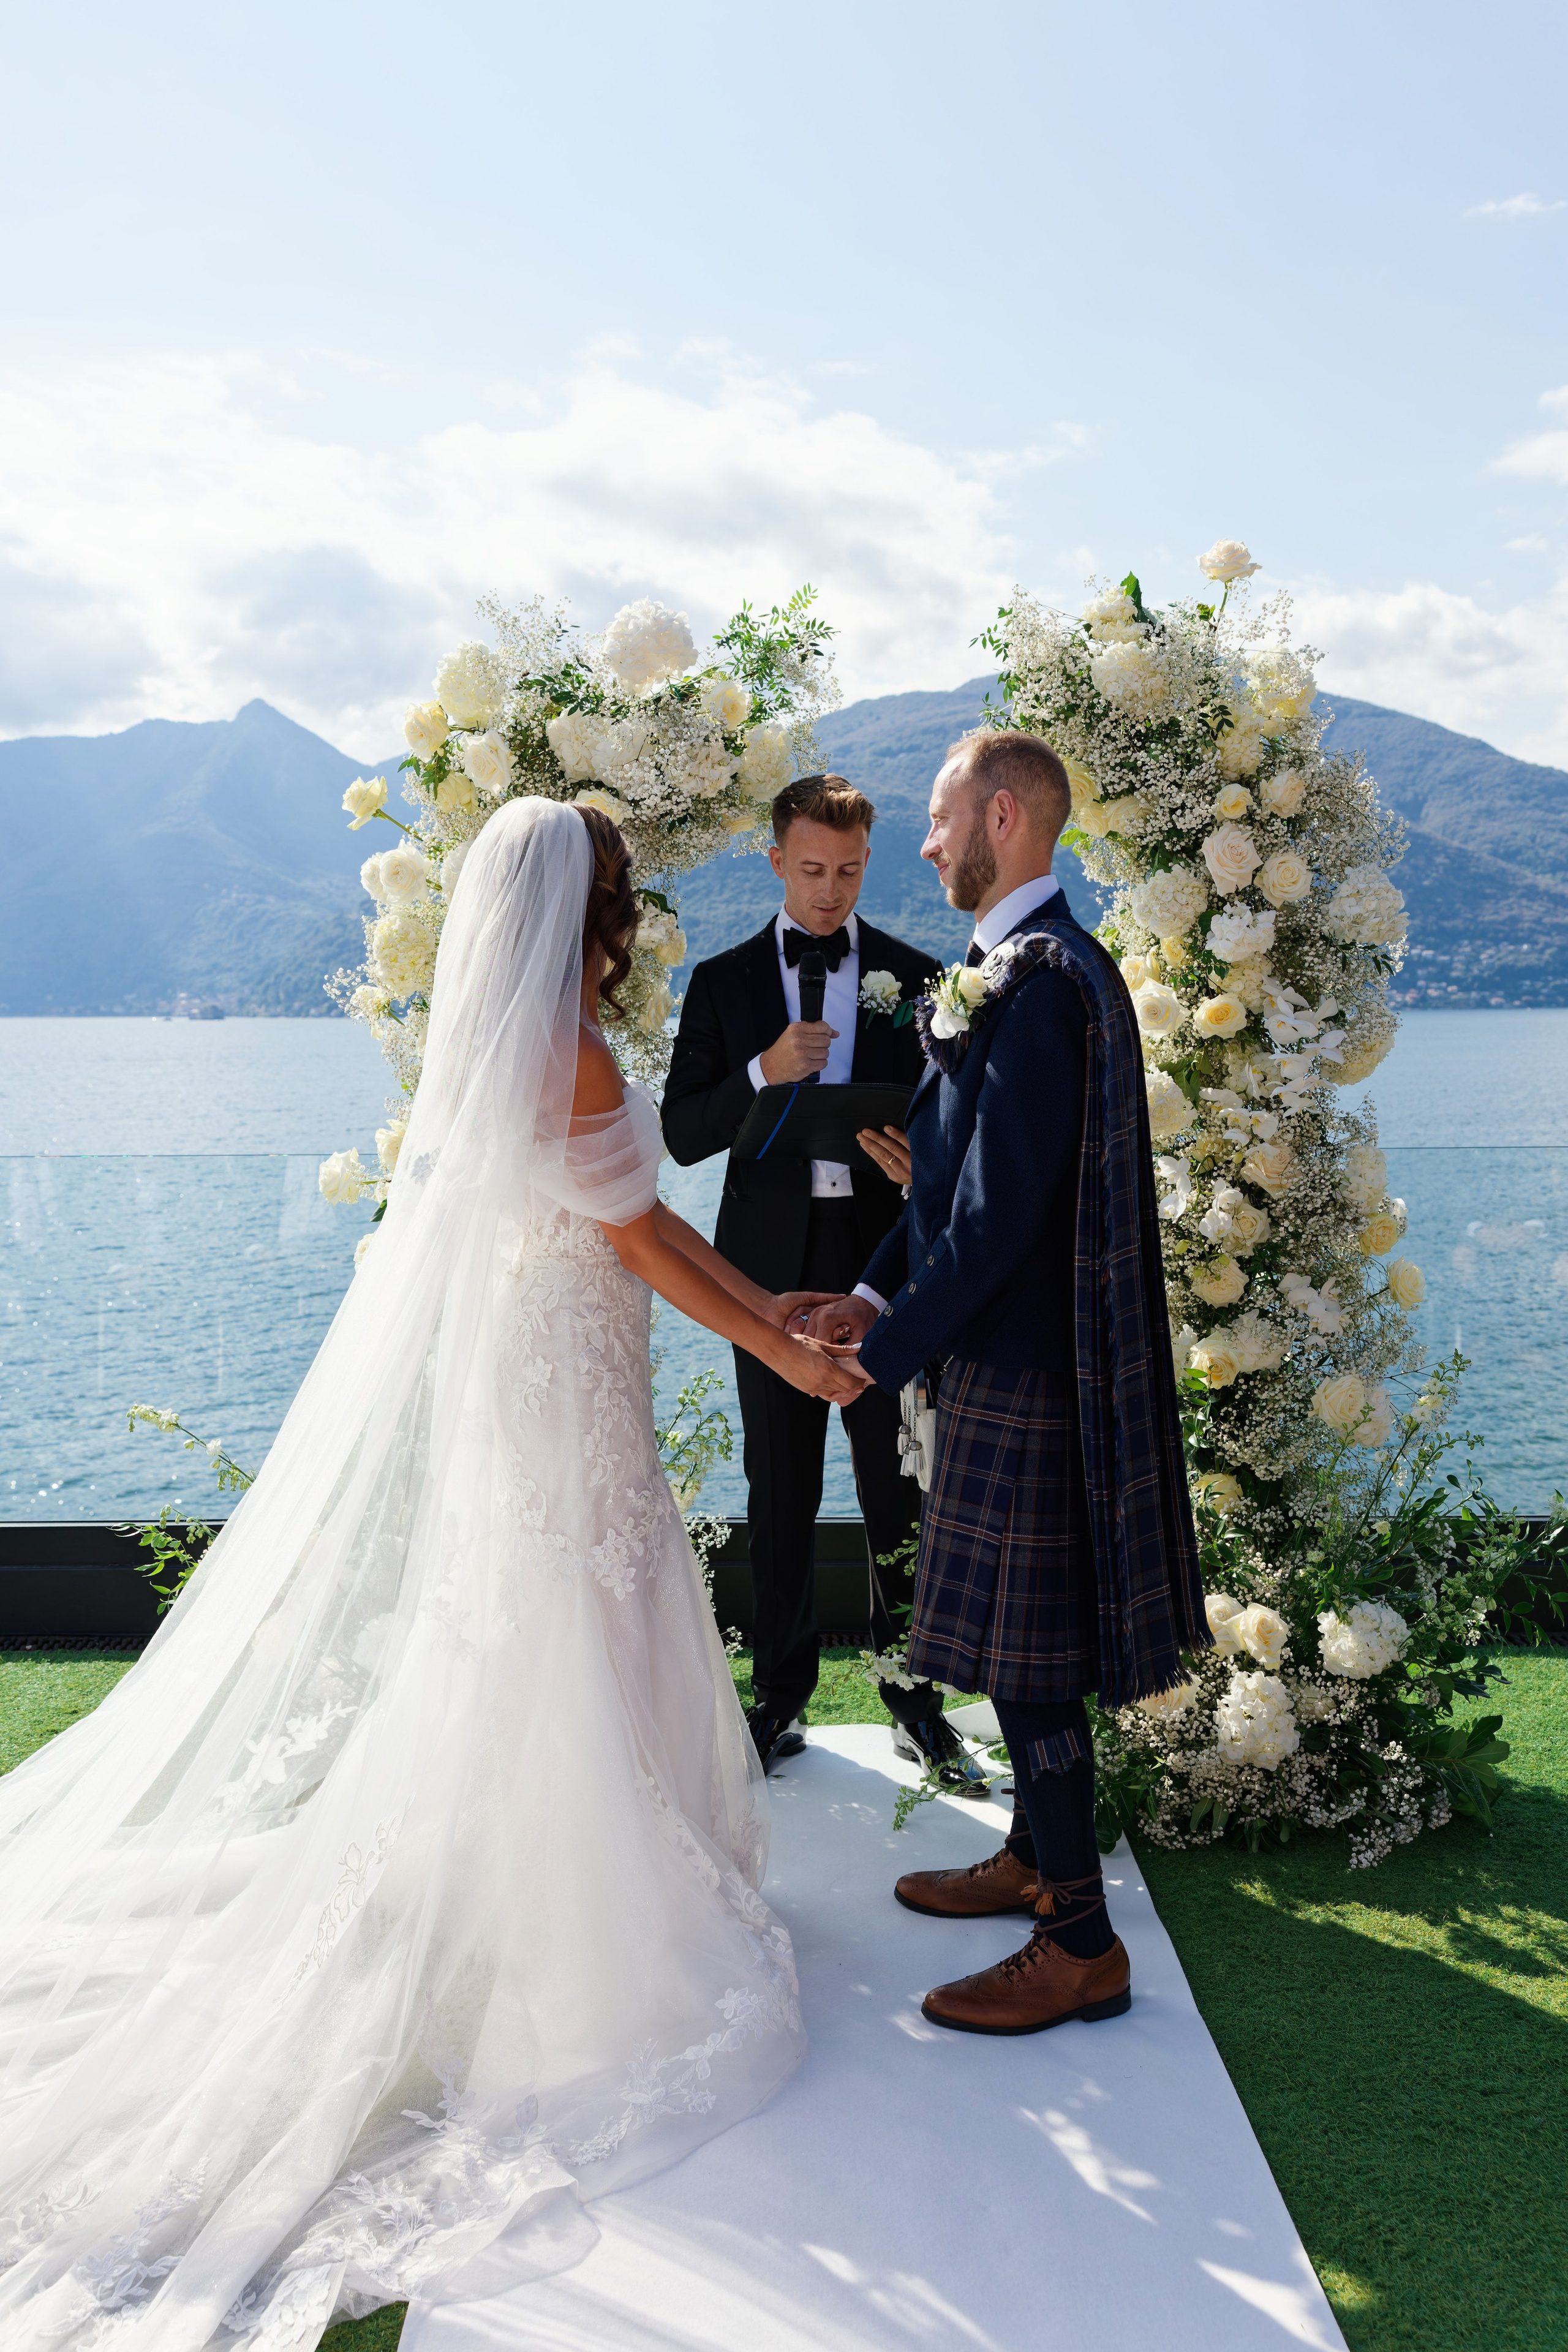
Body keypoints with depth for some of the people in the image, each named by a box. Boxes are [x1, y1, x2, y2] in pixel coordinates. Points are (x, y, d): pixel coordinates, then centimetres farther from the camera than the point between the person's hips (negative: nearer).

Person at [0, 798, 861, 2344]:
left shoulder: (507, 1038, 9)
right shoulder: (564, 1052, -21)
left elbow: (632, 1220, 13)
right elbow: (639, 1242, -18)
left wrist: (771, 1299, 14)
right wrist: (788, 1355, -10)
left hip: (522, 1359, 10)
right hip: (564, 1376, -10)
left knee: (543, 1638, 20)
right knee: (569, 1641, 2)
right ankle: (578, 1944, 17)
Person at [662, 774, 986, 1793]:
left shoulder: (916, 976, 5)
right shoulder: (724, 981, 5)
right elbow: (682, 1134, 0)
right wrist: (763, 1074, -16)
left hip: (885, 1267, 0)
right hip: (773, 1269, 1)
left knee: (904, 1497, 4)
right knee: (781, 1500, 10)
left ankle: (917, 1703, 19)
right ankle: (781, 1698, 24)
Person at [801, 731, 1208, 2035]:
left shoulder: (1040, 984, -21)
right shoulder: (1037, 965, 11)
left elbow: (1002, 1209, -24)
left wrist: (884, 1355, -15)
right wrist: (878, 1293, 8)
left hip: (1023, 1373, -10)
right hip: (1017, 1354, 10)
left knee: (1026, 1654, 0)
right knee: (1027, 1644, 21)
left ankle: (1081, 1948, 15)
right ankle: (1037, 1860, 38)